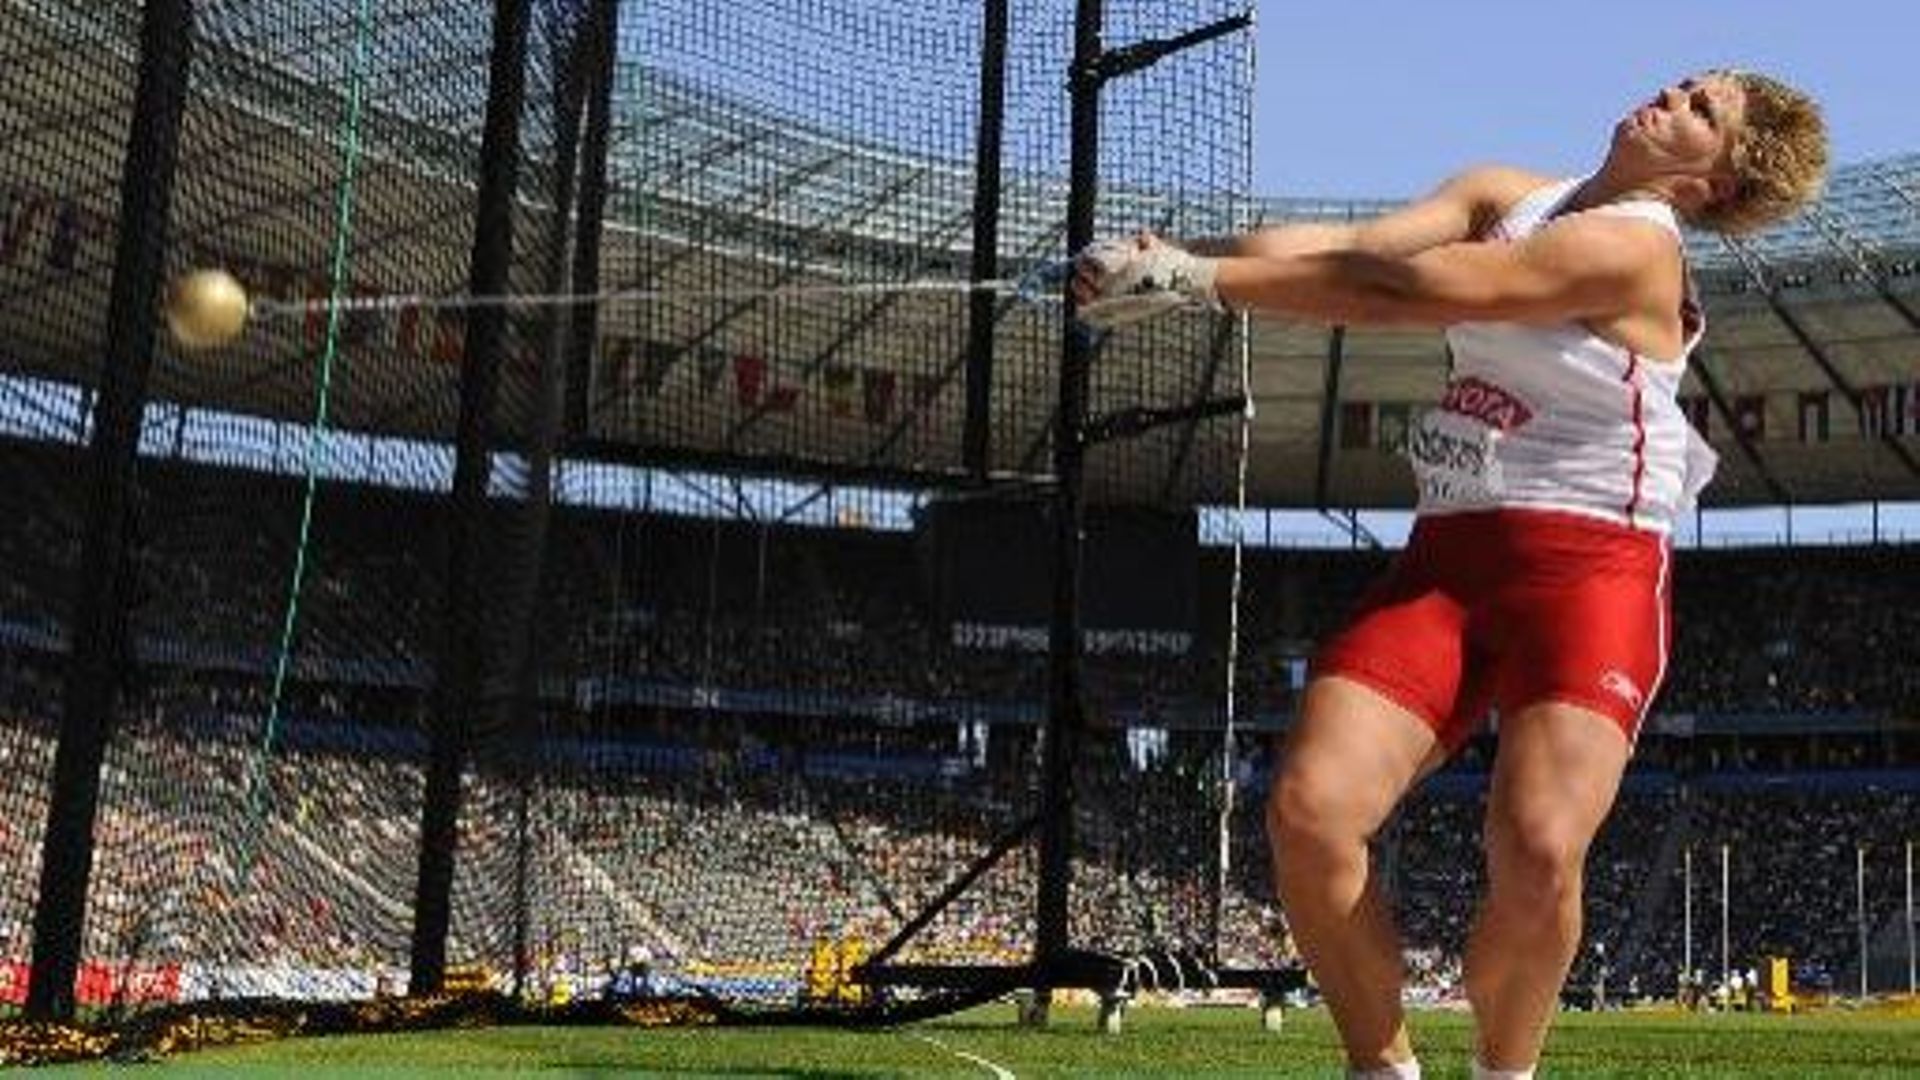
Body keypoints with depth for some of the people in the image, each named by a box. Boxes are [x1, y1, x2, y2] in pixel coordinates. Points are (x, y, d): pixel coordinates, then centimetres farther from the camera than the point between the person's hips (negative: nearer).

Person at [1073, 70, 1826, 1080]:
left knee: (1536, 854, -25)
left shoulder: (1635, 246, -9)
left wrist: (1198, 279, -20)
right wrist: (1171, 253, -19)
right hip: (1445, 559, 6)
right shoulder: (1503, 195, 13)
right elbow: (1350, 242, -4)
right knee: (1308, 814, -14)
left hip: (1588, 571, -5)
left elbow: (1401, 292, -19)